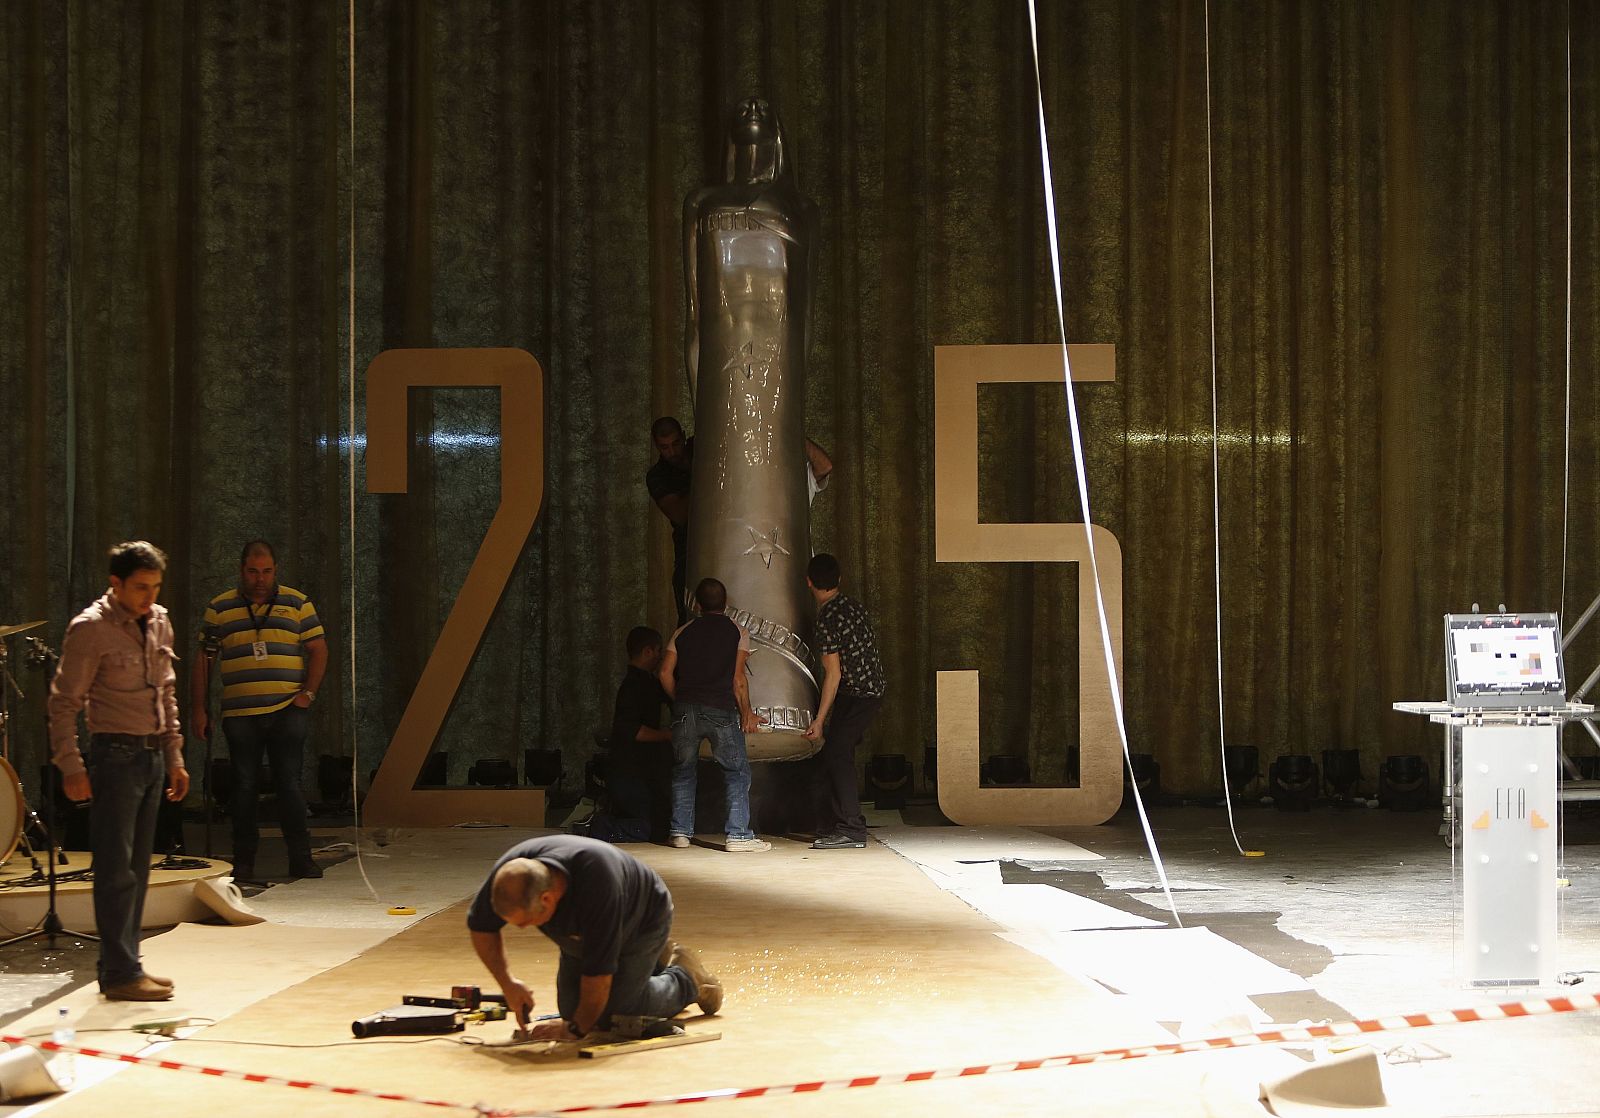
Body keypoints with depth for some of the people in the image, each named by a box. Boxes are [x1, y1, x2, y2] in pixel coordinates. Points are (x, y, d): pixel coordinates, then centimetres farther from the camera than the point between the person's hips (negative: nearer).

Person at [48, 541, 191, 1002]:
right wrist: (70, 765, -16)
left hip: (152, 755, 7)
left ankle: (123, 964, 18)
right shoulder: (90, 629, -10)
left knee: (137, 867, 11)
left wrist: (174, 757, 16)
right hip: (116, 754, -7)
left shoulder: (159, 623, 11)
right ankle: (120, 973, -2)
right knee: (117, 868, -6)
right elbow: (64, 702, -10)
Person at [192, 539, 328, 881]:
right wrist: (199, 709, 5)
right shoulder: (219, 608, 8)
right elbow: (203, 660, 10)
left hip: (287, 710, -1)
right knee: (244, 786, 4)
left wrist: (308, 693, -3)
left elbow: (318, 649, 9)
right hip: (239, 715, 1)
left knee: (289, 783, -3)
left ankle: (301, 858, 3)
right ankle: (243, 862, 13)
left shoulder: (297, 604, 7)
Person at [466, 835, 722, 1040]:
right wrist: (507, 983, -18)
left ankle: (687, 978, 12)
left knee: (613, 1014, -15)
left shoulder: (595, 884, -47)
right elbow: (480, 926, -10)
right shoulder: (510, 872, -30)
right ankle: (656, 960, 25)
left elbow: (599, 971, -37)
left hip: (643, 920, -6)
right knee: (571, 1007, 4)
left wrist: (576, 1028, -27)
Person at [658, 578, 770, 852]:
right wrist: (746, 713, 6)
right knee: (737, 772, 4)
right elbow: (738, 678, -2)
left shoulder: (683, 632, 13)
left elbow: (665, 672, 6)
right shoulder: (737, 633, 6)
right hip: (722, 711, -3)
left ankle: (680, 832, 15)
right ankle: (739, 835, -3)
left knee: (682, 770, 15)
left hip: (686, 709, 3)